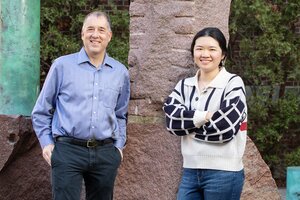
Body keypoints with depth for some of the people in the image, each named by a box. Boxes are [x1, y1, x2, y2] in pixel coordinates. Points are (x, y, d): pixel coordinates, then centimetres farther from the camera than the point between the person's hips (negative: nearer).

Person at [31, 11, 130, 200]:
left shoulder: (121, 72, 10)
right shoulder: (62, 65, 1)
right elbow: (41, 111, 8)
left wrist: (119, 145, 11)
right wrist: (46, 142, 0)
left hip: (106, 154, 3)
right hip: (68, 150, -3)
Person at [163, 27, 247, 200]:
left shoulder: (233, 83, -5)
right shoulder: (185, 85, 10)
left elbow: (225, 128, -15)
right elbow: (171, 120, -6)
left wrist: (187, 124, -5)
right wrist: (204, 116, -17)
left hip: (223, 173, -4)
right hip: (190, 171, 4)